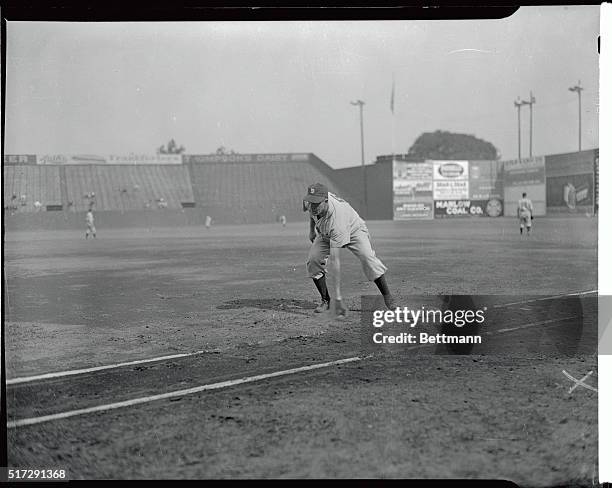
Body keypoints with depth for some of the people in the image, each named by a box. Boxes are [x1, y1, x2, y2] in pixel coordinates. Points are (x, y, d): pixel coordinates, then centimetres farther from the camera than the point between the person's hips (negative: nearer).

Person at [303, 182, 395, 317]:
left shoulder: (336, 221, -46)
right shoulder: (309, 202, -31)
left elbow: (335, 260, -47)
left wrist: (338, 296, -46)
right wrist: (312, 230, 8)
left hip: (353, 229, -6)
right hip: (325, 234, 6)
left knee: (368, 258, -28)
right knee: (313, 260, -16)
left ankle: (387, 296, -9)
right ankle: (325, 301, 1)